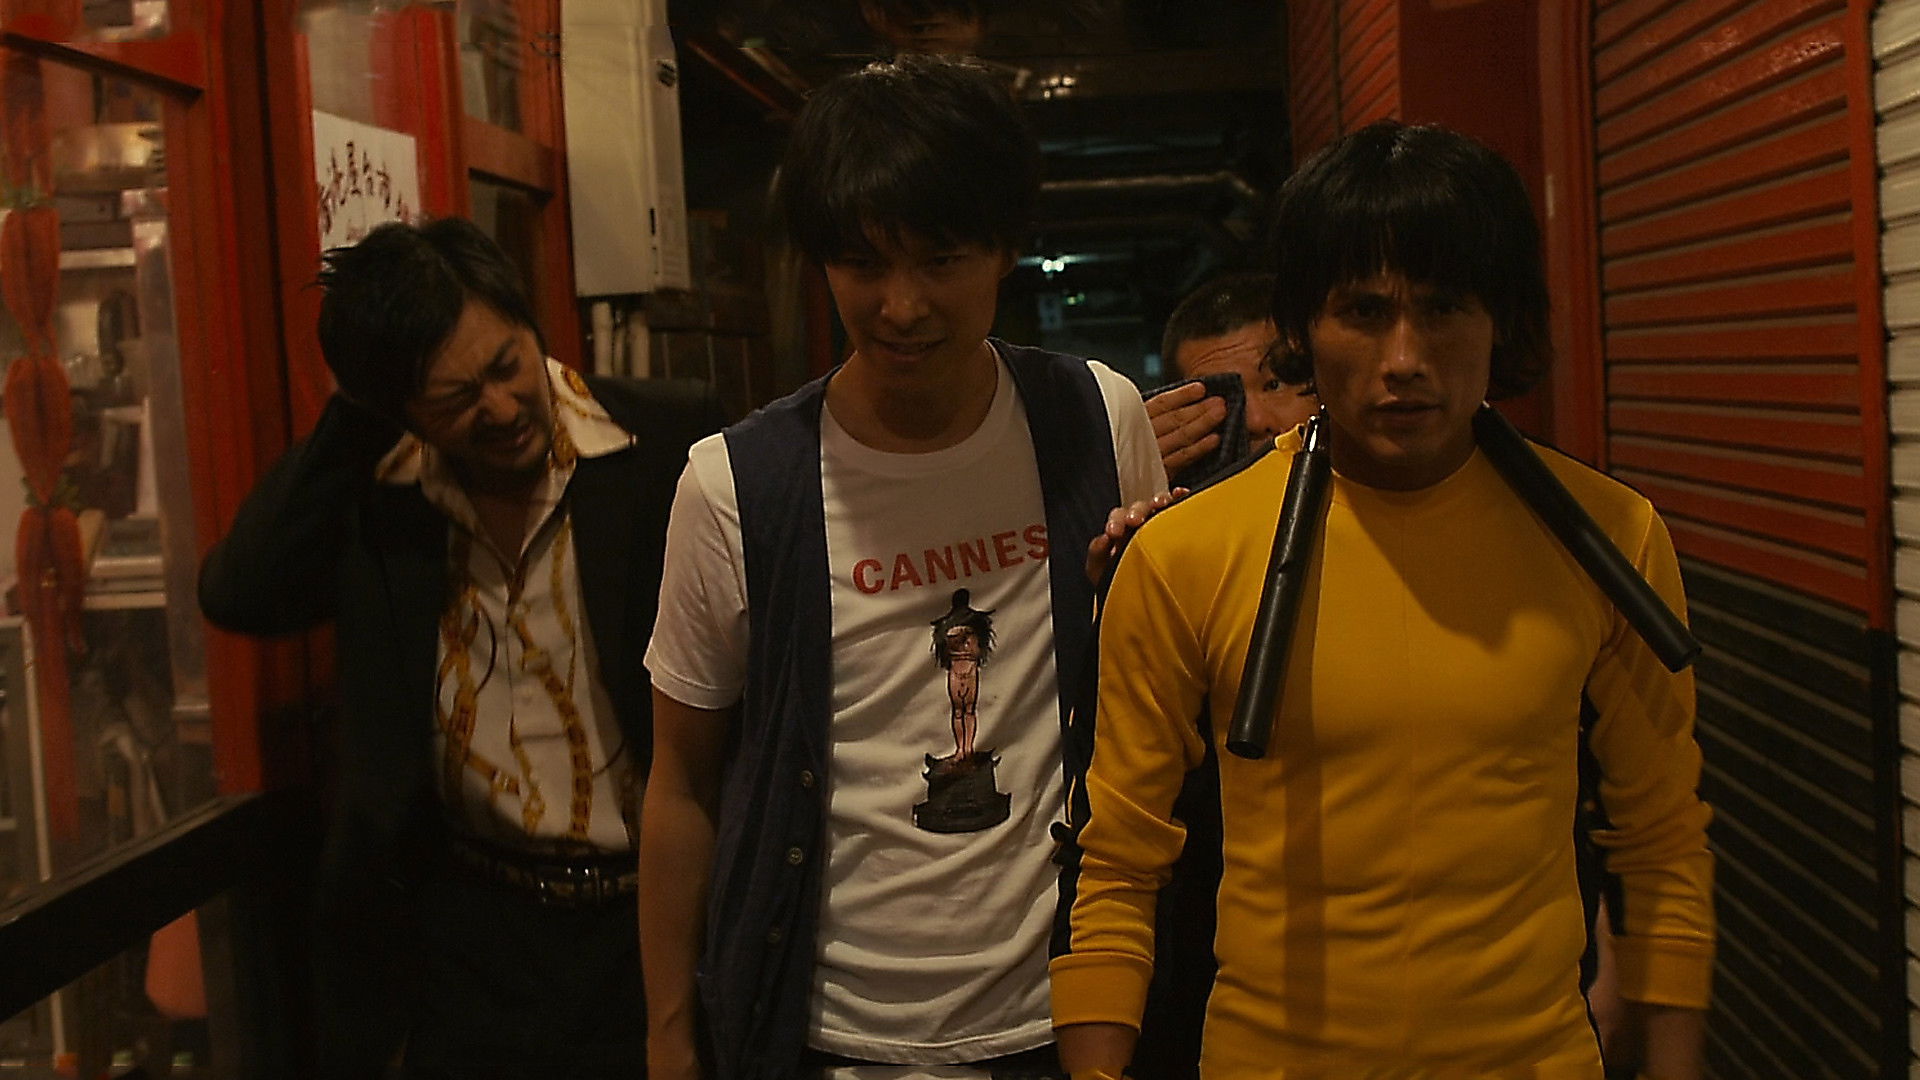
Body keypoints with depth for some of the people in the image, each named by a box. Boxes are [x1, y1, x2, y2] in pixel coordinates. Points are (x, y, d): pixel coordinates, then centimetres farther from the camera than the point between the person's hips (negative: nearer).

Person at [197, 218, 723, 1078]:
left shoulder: (670, 442, -12)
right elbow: (237, 595, -12)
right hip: (471, 920, 3)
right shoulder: (376, 496, -1)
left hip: (653, 910, -2)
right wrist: (353, 426, -13)